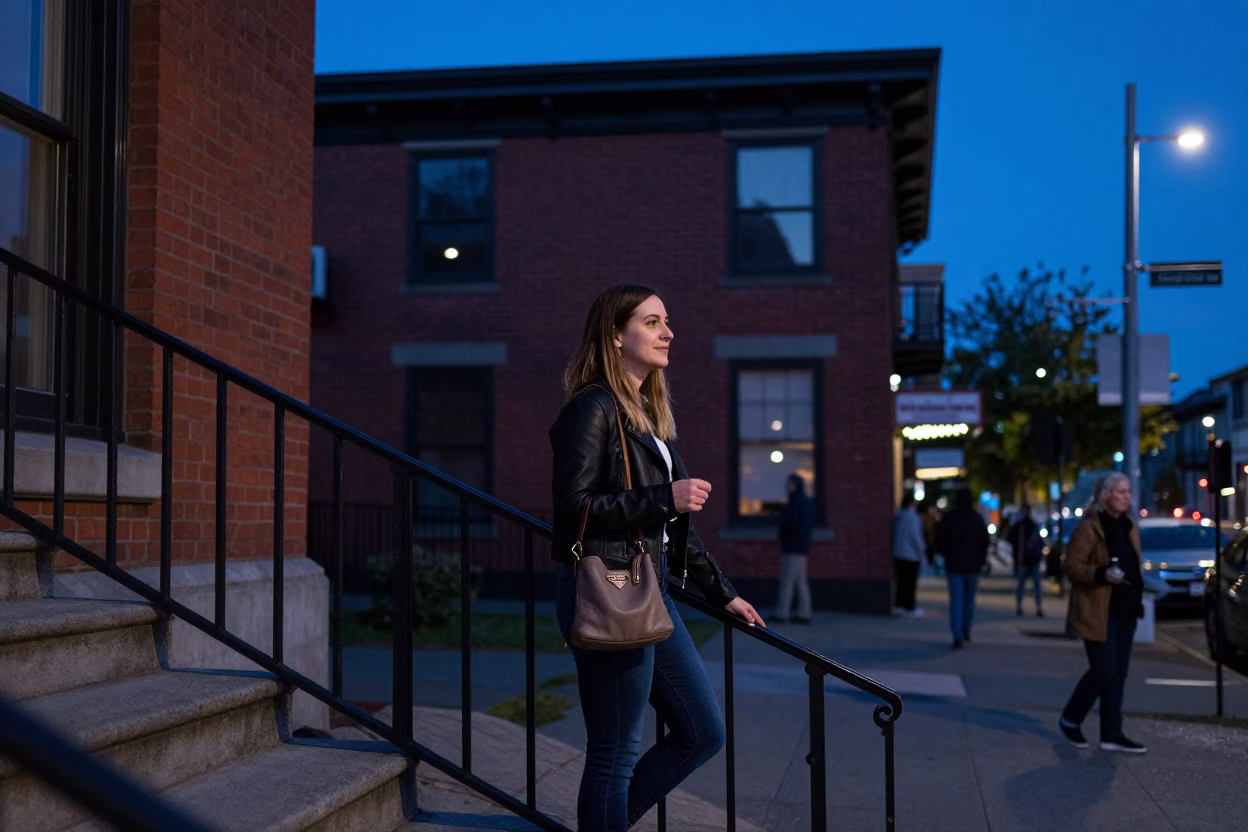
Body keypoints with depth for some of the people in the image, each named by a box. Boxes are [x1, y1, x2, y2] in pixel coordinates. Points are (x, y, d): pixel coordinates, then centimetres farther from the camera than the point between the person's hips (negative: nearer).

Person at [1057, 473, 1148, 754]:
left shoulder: (1128, 527, 13)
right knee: (1103, 672, -9)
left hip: (1125, 612, 8)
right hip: (1098, 613, -8)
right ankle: (1070, 719, 12)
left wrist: (1137, 599, 18)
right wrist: (1102, 574, -28)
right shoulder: (1089, 527, -11)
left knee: (1118, 675, 7)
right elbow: (1072, 567, -13)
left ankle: (1112, 735, 12)